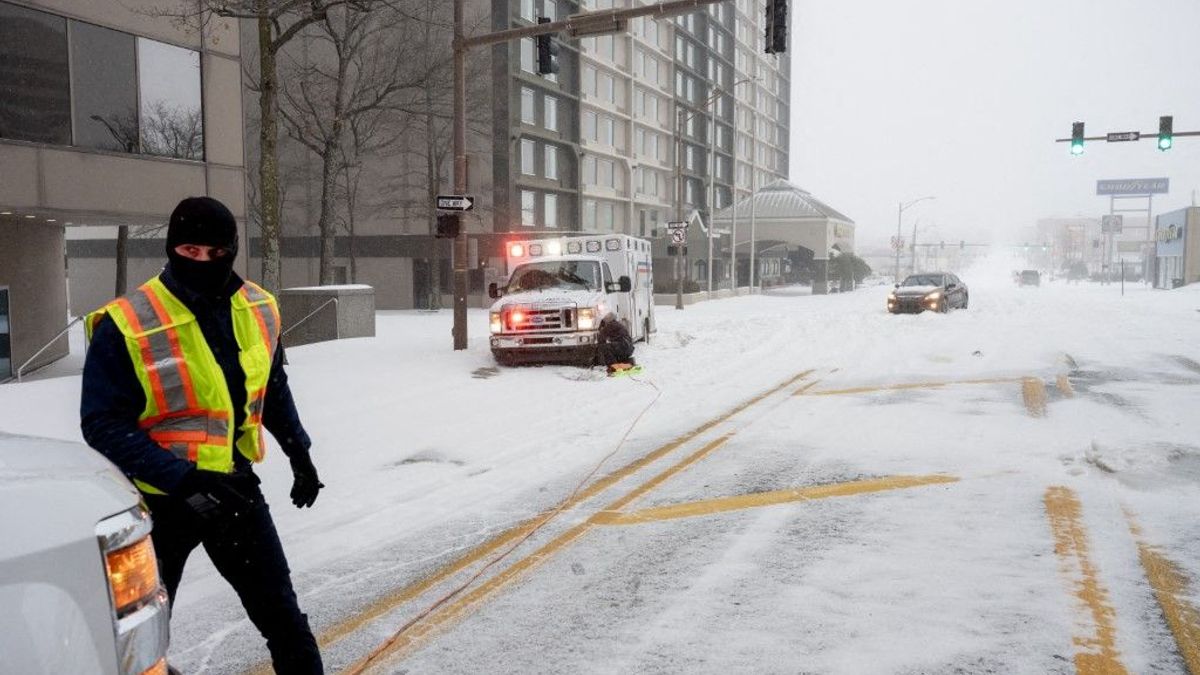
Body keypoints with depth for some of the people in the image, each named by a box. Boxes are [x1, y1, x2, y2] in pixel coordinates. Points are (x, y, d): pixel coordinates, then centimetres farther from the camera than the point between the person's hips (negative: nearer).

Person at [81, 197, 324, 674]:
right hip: (158, 500, -4)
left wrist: (298, 453, 14)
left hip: (234, 485, 4)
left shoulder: (258, 310, -2)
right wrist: (182, 480, -28)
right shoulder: (126, 326, -19)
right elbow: (104, 425, -19)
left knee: (280, 612, 13)